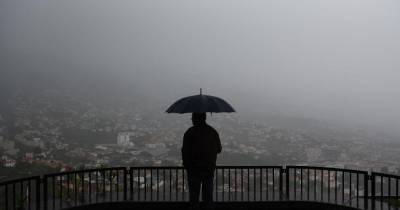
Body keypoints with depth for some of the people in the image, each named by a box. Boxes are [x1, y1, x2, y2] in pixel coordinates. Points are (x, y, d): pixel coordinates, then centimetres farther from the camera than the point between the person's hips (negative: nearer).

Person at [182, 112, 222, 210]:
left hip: (194, 169, -3)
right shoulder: (212, 131, 1)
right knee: (208, 194, 14)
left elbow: (185, 151, -13)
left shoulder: (189, 133, -12)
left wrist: (186, 165, 2)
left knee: (194, 194, 7)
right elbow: (219, 149, 8)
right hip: (209, 169, 4)